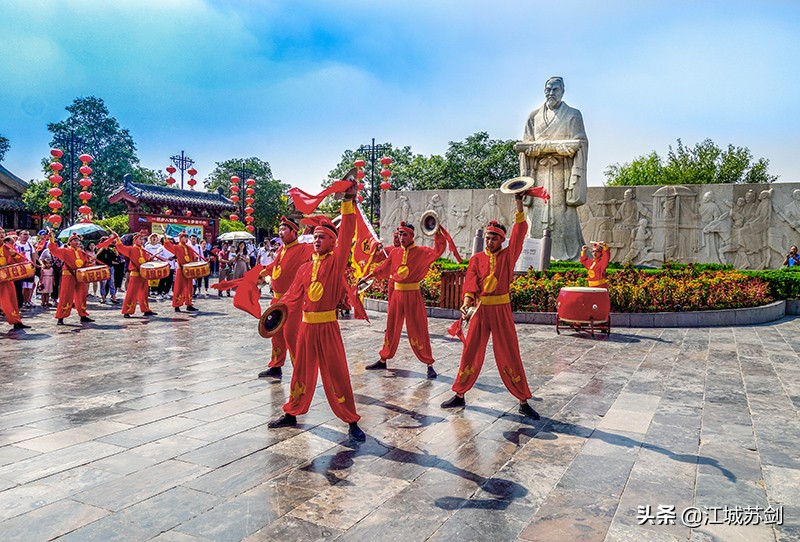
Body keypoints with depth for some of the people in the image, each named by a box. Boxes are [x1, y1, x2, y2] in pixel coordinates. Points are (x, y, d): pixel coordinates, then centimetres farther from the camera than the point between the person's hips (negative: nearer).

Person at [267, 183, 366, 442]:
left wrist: (349, 201, -23)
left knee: (336, 374, -1)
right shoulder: (305, 268, 8)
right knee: (302, 372, 17)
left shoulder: (336, 262, -6)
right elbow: (293, 296, 15)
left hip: (327, 327, -5)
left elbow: (346, 234, -18)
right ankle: (291, 414, 33)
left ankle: (352, 422, 10)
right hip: (306, 326, 5)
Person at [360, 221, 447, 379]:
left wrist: (438, 235, -30)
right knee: (392, 329, 14)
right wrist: (367, 277, 17)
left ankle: (429, 365, 8)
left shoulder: (421, 252, -5)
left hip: (413, 296, -4)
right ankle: (383, 360, 27)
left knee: (418, 330, -1)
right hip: (397, 295, 4)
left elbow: (437, 250, -18)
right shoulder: (395, 253, 7)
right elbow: (382, 268, 16)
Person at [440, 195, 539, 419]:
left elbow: (520, 231, -9)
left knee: (510, 356, 2)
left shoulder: (508, 255, 2)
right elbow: (471, 282, -7)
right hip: (480, 310, 2)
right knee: (471, 352, 8)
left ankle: (524, 402, 12)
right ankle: (459, 395, 21)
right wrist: (467, 301, -25)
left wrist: (519, 204, -16)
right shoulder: (476, 259, 5)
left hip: (501, 310, -1)